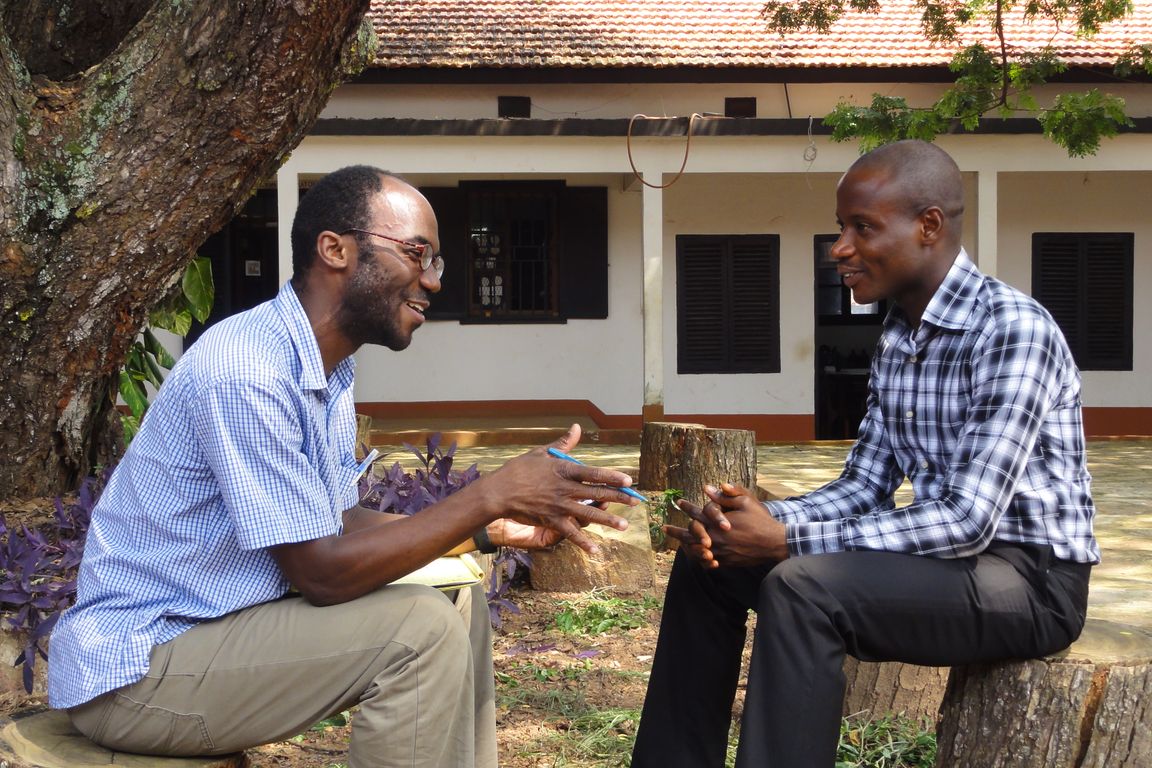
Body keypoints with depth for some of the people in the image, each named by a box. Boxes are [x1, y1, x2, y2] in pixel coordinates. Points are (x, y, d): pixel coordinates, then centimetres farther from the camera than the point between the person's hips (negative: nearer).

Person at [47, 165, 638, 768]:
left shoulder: (330, 376, 7)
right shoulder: (246, 372, -25)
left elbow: (339, 524, 10)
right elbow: (323, 572, -24)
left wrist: (493, 527, 0)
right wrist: (490, 496, -21)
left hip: (224, 621, 10)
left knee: (458, 603, 8)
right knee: (422, 629, -20)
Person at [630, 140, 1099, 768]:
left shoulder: (1012, 329, -20)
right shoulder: (896, 336, 7)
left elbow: (969, 520, -27)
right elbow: (865, 485, 8)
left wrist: (787, 538, -27)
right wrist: (760, 520, -12)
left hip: (1029, 574, -9)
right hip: (940, 553, 9)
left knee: (803, 587, -32)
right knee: (709, 558, 5)